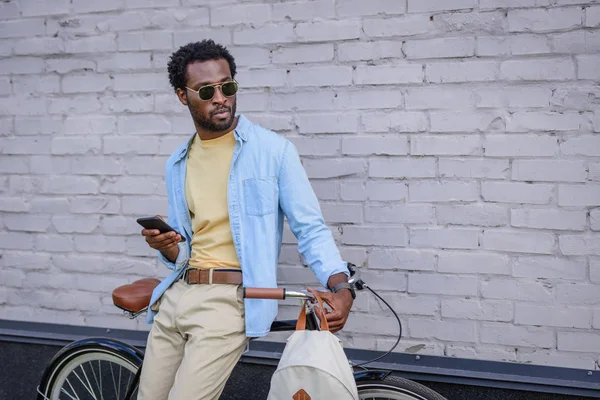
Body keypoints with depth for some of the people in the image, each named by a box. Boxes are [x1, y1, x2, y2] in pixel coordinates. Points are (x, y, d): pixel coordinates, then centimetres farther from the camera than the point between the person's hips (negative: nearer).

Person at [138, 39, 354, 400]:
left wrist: (341, 287, -21)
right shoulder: (178, 165, 12)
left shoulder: (273, 150, -4)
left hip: (231, 299, -6)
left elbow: (311, 228, -6)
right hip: (178, 293, 6)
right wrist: (168, 248, -5)